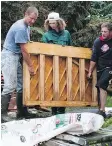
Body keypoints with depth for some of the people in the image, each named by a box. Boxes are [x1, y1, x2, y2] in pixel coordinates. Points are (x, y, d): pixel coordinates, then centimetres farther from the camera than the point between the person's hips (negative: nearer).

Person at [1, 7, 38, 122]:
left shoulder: (27, 26, 12)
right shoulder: (20, 28, -19)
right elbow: (23, 50, -18)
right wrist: (30, 66, -13)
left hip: (16, 58, 10)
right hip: (9, 57, -10)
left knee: (21, 85, 8)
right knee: (10, 86, -14)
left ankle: (22, 112, 15)